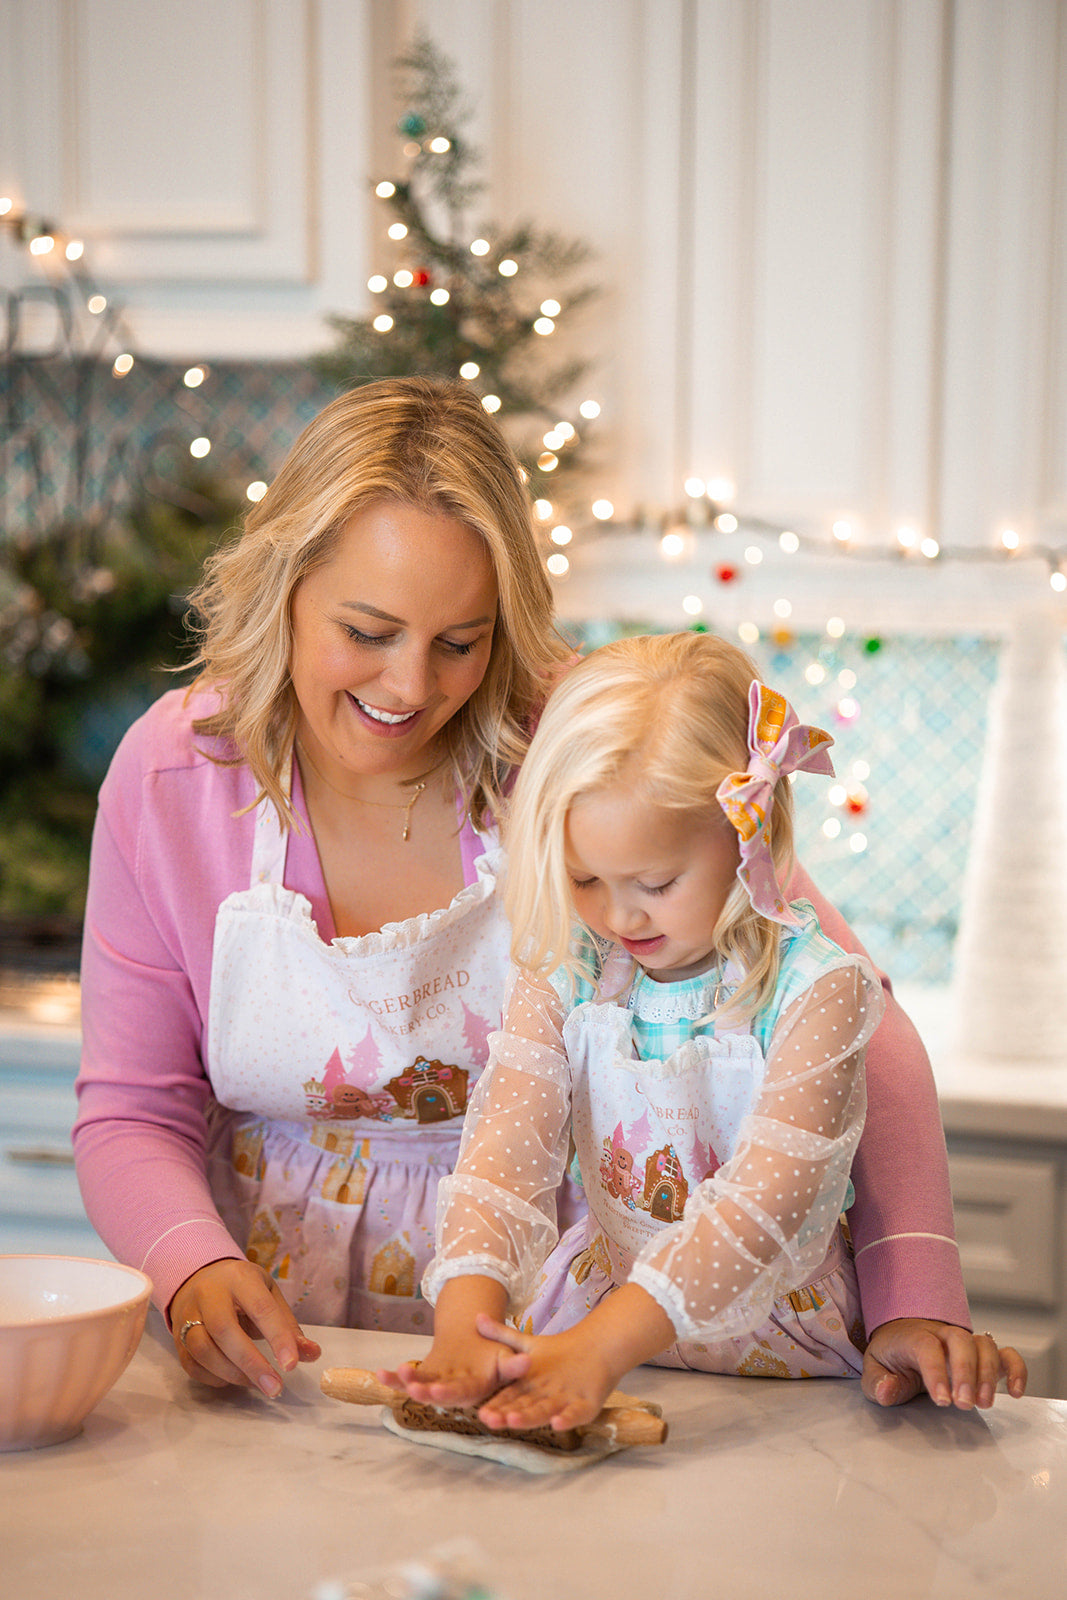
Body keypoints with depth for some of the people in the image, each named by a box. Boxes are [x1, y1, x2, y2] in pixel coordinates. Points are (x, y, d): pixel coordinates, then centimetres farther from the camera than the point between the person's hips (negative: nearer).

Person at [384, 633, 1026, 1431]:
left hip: (766, 1333, -3)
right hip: (597, 1296, 3)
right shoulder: (562, 970, -2)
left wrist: (602, 1347, -36)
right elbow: (507, 1144, -13)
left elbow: (764, 1200, -25)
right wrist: (467, 1321, -31)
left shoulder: (814, 989, -15)